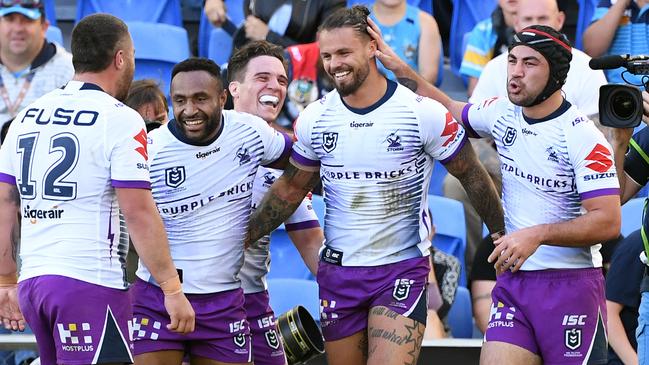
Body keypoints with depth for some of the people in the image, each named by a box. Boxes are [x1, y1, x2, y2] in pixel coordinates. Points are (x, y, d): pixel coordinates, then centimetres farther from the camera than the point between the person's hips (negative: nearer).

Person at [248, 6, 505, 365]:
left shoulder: (424, 113, -10)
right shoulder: (314, 118, 1)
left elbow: (472, 177, 1)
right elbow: (291, 188, 14)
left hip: (402, 271, -4)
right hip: (338, 271, 4)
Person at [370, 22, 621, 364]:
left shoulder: (583, 137, -14)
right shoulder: (503, 113, 6)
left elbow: (608, 222, -18)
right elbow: (450, 111, 27)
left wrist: (537, 235, -24)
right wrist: (398, 67, 20)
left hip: (571, 284, -5)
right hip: (513, 281, 5)